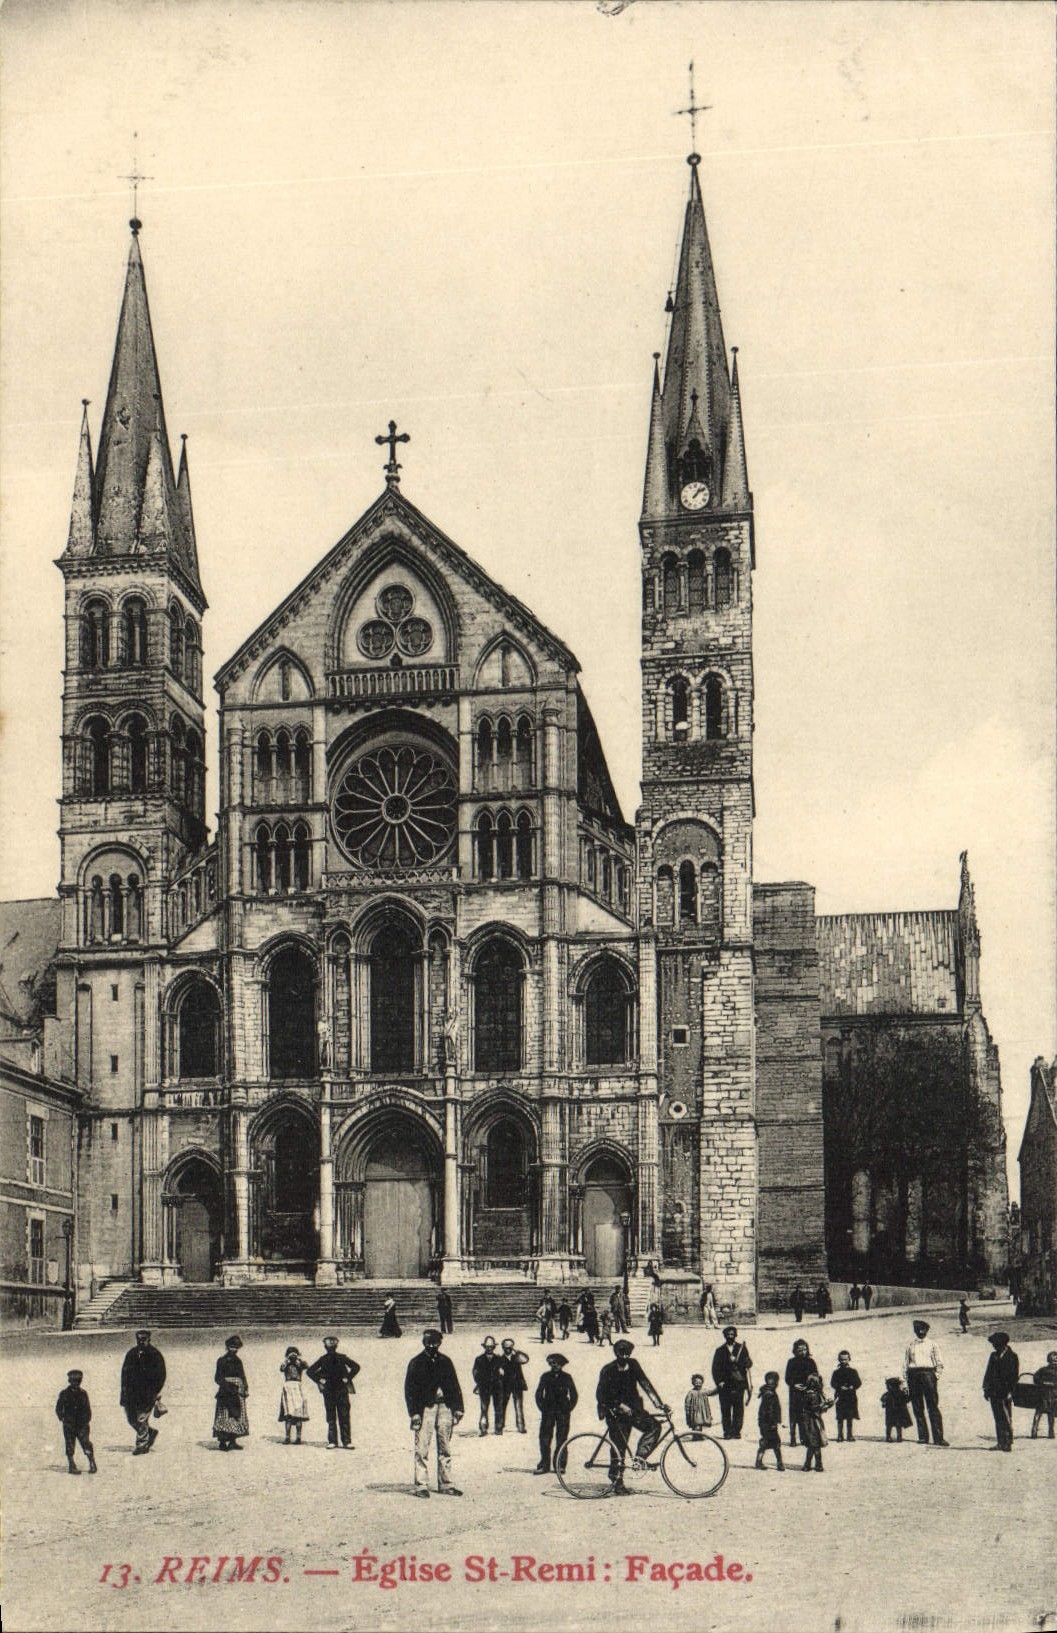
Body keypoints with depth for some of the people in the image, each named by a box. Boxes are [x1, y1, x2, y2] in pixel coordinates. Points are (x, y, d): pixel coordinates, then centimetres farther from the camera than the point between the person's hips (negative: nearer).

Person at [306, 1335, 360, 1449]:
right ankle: (332, 1442, 3)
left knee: (344, 1416, -4)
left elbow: (356, 1366, 4)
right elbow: (310, 1371, 12)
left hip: (342, 1390, -1)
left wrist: (347, 1379, -3)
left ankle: (347, 1441, -2)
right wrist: (320, 1380, 1)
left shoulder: (342, 1358, 6)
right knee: (331, 1417, 0)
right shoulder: (323, 1359, 9)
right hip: (328, 1391, 1)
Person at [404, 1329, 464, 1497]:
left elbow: (454, 1386, 15)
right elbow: (409, 1389, -3)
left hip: (444, 1407, 4)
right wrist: (414, 1413, -10)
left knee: (445, 1448, 7)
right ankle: (421, 1485, -4)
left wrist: (458, 1408, 7)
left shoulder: (445, 1361, 12)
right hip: (425, 1408, -4)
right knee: (422, 1449, -7)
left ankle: (445, 1484, 13)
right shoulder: (416, 1363, 0)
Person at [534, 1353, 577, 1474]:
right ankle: (544, 1465, 0)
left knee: (562, 1439, -1)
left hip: (563, 1412, 0)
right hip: (548, 1412, 0)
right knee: (545, 1438, -5)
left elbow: (574, 1395, 10)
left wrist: (569, 1408, 3)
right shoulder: (546, 1376, 6)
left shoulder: (566, 1377, 5)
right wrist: (542, 1407, 3)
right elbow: (539, 1393, 12)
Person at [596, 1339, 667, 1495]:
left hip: (632, 1408, 4)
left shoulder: (633, 1365, 0)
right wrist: (620, 1406, -21)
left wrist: (658, 1403, -14)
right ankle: (617, 1484, 6)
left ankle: (639, 1458, -8)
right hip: (615, 1412, -4)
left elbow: (645, 1383, -4)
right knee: (618, 1448, -5)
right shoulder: (608, 1370, -10)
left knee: (654, 1426, -16)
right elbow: (601, 1395, -12)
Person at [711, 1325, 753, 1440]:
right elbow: (715, 1368, 10)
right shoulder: (720, 1351, 13)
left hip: (738, 1382, 0)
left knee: (738, 1408, -6)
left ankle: (736, 1431, -1)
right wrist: (719, 1382, -1)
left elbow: (748, 1364, 4)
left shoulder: (741, 1348, 12)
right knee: (725, 1409, -3)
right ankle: (727, 1432, 1)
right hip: (725, 1384, 1)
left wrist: (735, 1360, -10)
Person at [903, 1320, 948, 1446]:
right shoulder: (910, 1345, 15)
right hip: (913, 1376, 2)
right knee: (918, 1409, 0)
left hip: (928, 1374, -2)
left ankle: (938, 1438, -11)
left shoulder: (931, 1344, 10)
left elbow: (939, 1364, 10)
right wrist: (907, 1379, 5)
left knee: (933, 1408, -8)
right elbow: (905, 1364, 15)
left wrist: (936, 1376, -3)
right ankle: (923, 1436, 4)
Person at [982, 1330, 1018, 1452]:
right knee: (998, 1418, 7)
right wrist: (986, 1389, 10)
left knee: (1006, 1419, -5)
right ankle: (1001, 1443, 11)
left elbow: (1014, 1375, -8)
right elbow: (988, 1373, 17)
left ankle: (1008, 1443, -2)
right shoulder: (994, 1356, 15)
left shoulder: (1012, 1356, -4)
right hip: (994, 1392, 6)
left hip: (1005, 1393, -6)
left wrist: (1010, 1392, -14)